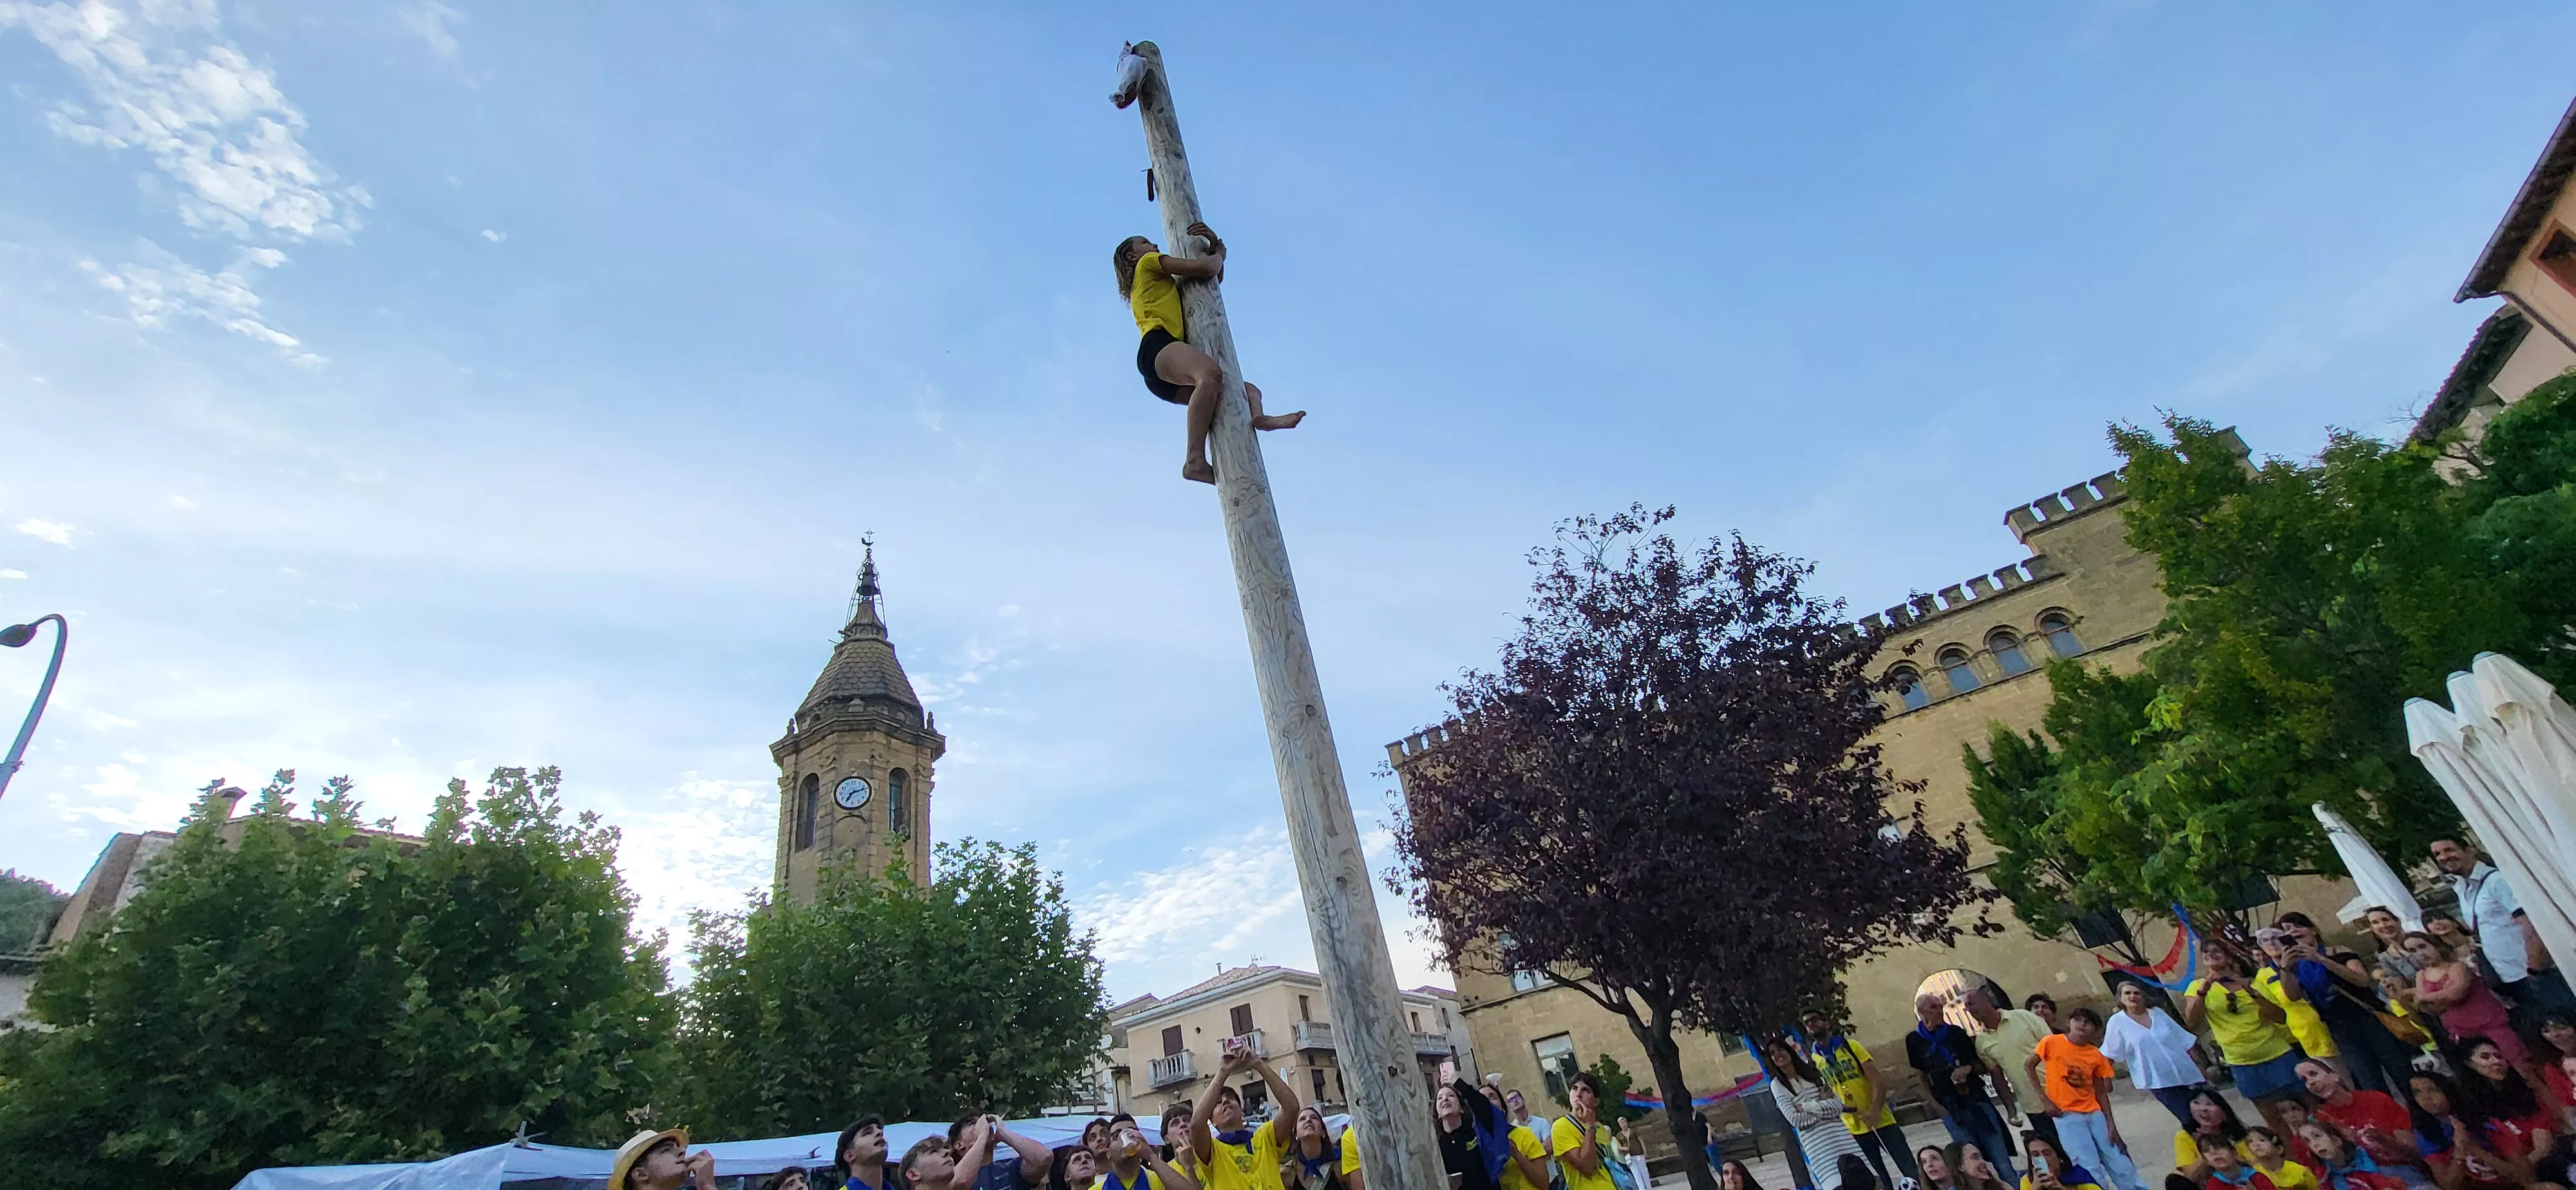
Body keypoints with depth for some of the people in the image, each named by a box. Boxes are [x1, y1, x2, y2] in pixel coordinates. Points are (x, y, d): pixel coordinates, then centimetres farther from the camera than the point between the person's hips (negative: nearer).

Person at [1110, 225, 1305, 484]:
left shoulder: (1162, 284, 41)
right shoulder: (1149, 263, 16)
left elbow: (1215, 277, 40)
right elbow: (1206, 268, 4)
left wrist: (1214, 244, 25)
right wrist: (1219, 254, 25)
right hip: (1158, 347, -9)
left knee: (1250, 390, 4)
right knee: (1211, 373, -39)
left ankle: (1257, 417, -34)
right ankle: (1195, 461, -50)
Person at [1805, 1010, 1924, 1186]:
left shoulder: (1850, 1046, -3)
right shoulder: (1813, 1059, 1)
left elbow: (1878, 1082, -9)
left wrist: (1875, 1112, -21)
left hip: (1880, 1118, -1)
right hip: (1854, 1126, 1)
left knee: (1911, 1171, 3)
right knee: (1881, 1178, 9)